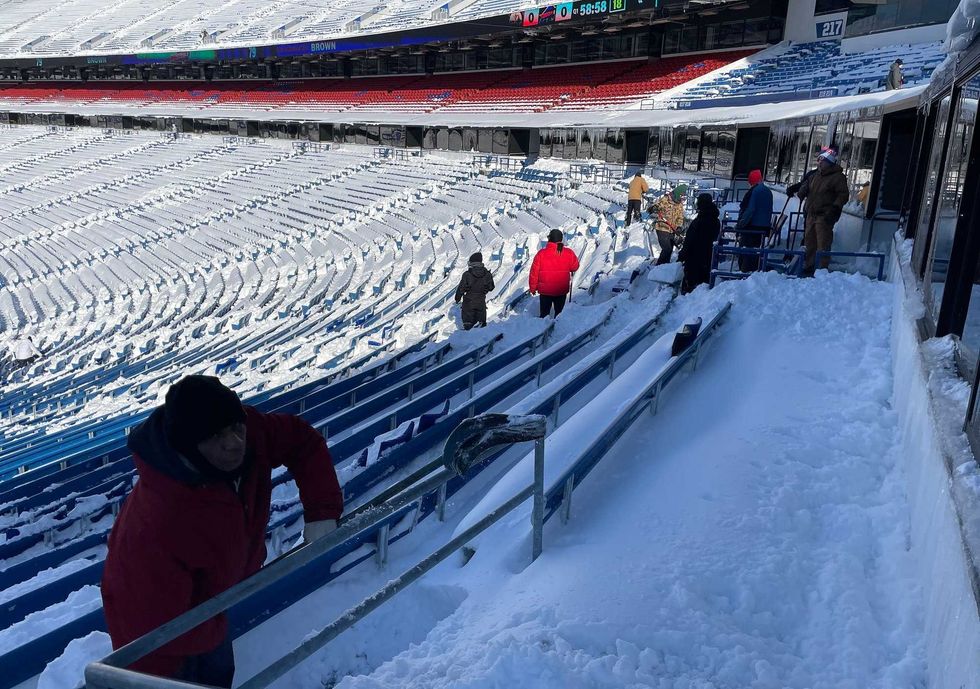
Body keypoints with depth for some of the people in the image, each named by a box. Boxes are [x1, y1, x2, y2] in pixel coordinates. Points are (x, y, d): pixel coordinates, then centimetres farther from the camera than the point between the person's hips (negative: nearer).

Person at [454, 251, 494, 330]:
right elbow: (491, 287, 4)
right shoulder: (486, 274, -6)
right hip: (481, 303, 2)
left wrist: (457, 298, 6)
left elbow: (461, 288, -9)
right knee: (482, 321, 15)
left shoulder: (467, 275, -14)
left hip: (469, 303, -2)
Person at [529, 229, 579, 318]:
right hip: (562, 291, 1)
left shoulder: (541, 254, -14)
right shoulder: (569, 253, -10)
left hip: (545, 291, -1)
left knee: (544, 314, 12)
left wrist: (533, 288, 4)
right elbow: (575, 267, 6)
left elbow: (534, 272, -8)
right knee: (559, 313, 18)